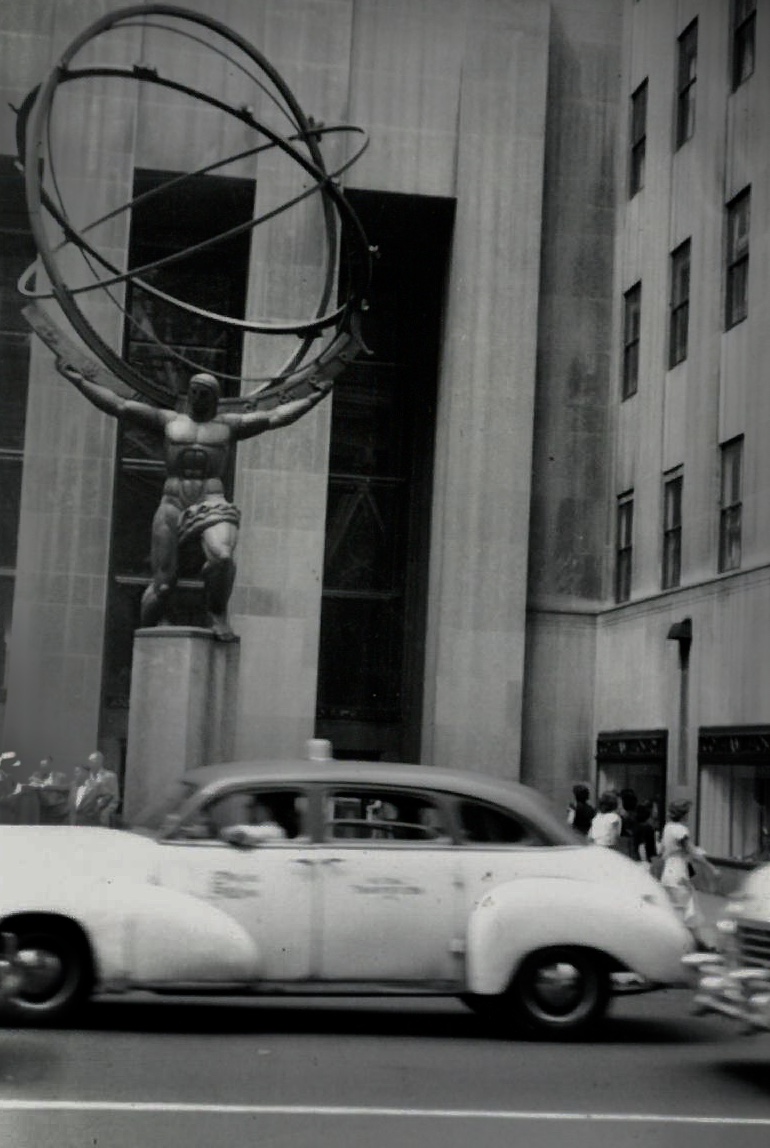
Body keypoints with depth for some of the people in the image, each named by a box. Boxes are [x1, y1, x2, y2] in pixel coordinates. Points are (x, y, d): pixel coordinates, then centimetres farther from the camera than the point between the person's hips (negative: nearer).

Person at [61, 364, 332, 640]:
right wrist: (80, 381, 10)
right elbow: (119, 405, 15)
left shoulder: (229, 425, 14)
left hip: (211, 505, -1)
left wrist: (312, 399, -3)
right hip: (172, 506, 2)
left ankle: (218, 613, -7)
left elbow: (275, 416, 6)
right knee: (162, 584, -2)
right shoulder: (169, 421, 17)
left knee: (221, 556, -32)